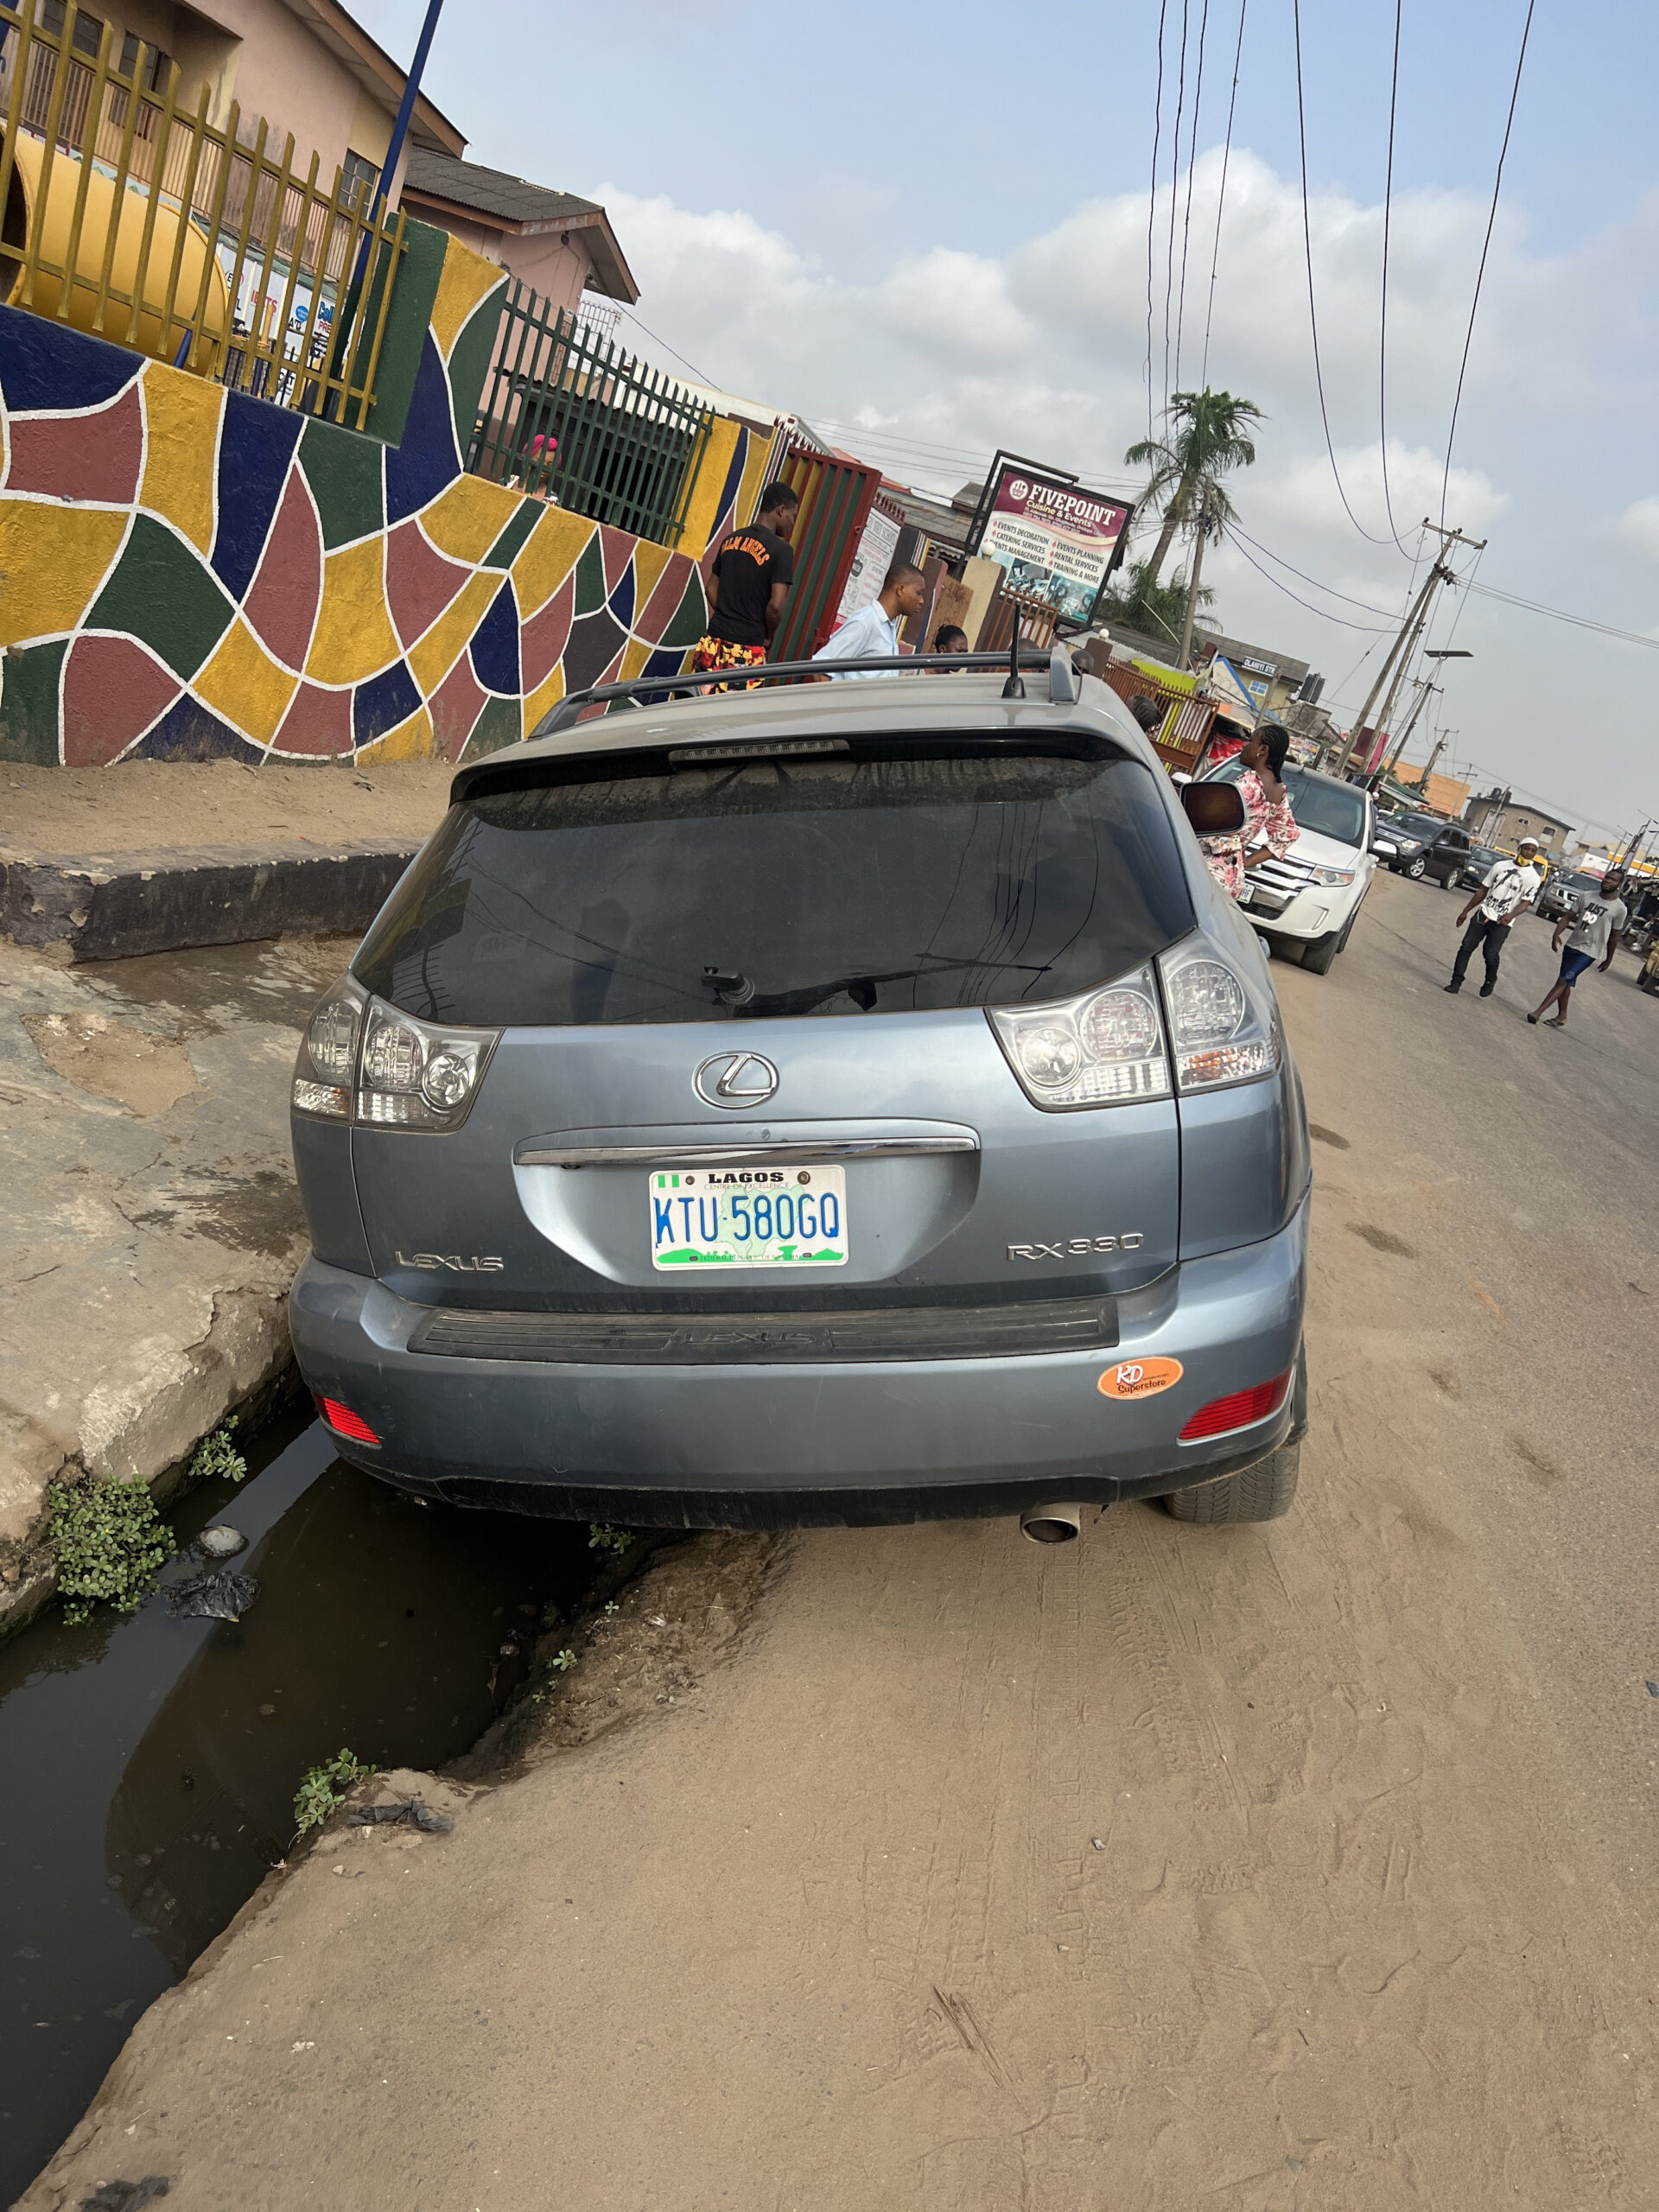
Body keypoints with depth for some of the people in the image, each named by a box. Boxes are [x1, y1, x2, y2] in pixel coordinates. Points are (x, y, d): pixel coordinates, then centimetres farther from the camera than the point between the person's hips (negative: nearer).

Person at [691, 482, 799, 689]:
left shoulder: (731, 539, 12)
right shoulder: (781, 550, -9)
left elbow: (712, 589, 16)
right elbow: (776, 605, -17)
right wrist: (768, 638, -1)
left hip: (713, 641, 6)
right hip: (747, 650, -6)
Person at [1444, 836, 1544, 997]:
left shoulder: (1533, 878, -3)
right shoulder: (1500, 866, 7)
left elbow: (1525, 903, -9)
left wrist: (1511, 915, -30)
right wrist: (1466, 911, 12)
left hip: (1502, 923, -3)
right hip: (1483, 915, 3)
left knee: (1490, 955, -9)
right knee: (1466, 947, -5)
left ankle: (1490, 982, 18)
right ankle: (1456, 982, -3)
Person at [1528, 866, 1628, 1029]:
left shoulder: (1620, 909, -7)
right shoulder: (1587, 897, 3)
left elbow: (1614, 937, 2)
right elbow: (1568, 917, 3)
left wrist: (1608, 959, 9)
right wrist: (1556, 934, -12)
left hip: (1589, 952, -5)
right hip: (1572, 945, 5)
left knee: (1563, 980, -14)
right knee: (1565, 983, 14)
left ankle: (1537, 1012, -18)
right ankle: (1562, 1017, 28)